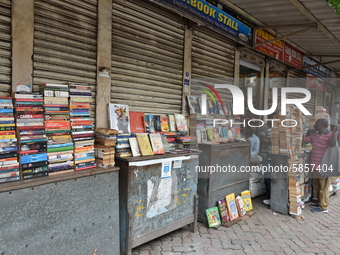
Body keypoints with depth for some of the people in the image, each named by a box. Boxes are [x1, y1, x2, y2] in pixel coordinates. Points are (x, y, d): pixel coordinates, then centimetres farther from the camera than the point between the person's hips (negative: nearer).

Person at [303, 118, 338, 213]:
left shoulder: (329, 135, -11)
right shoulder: (314, 135, 10)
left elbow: (333, 145, -27)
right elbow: (304, 140, 18)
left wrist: (334, 132, -30)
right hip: (315, 166, 8)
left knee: (323, 187, 2)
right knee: (316, 186, 19)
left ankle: (324, 207, 13)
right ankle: (320, 203, 35)